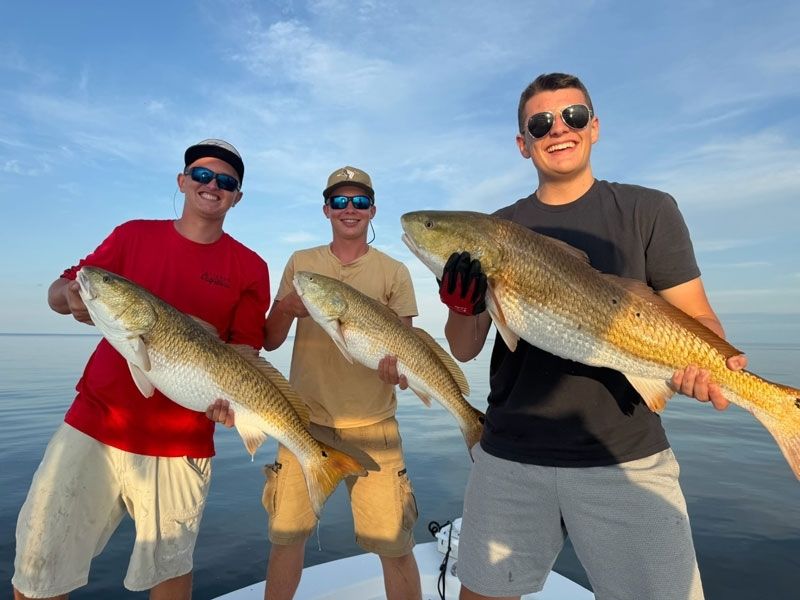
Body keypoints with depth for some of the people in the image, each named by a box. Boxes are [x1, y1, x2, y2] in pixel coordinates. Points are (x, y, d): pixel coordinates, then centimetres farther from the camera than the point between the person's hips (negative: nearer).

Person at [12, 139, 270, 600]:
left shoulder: (249, 267, 0)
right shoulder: (134, 235, 7)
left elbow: (244, 349, -2)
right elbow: (58, 292, 8)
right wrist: (72, 296, -16)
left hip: (180, 442, -1)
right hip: (93, 423, 2)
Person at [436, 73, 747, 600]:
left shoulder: (648, 211, 1)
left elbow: (696, 317, 0)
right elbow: (465, 350, 4)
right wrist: (460, 307, -17)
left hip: (626, 457, -1)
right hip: (510, 456, 2)